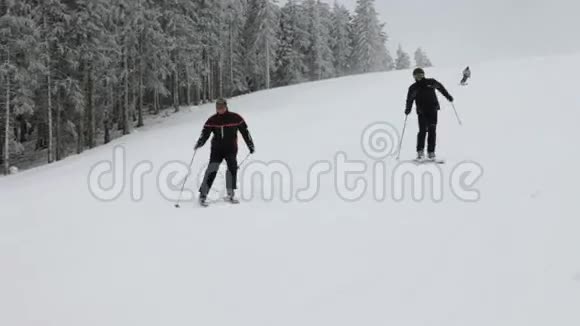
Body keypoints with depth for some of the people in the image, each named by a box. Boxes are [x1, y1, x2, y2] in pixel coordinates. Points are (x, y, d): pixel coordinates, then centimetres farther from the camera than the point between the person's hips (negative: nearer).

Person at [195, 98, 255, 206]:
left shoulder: (235, 118, -3)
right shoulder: (212, 120, -2)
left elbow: (245, 131, 4)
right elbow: (205, 133, -5)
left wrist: (250, 145, 6)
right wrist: (200, 143, -25)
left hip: (231, 149, 0)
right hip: (217, 149, 0)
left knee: (232, 167, -18)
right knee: (212, 169, -11)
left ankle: (231, 194, -4)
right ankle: (203, 195, -6)